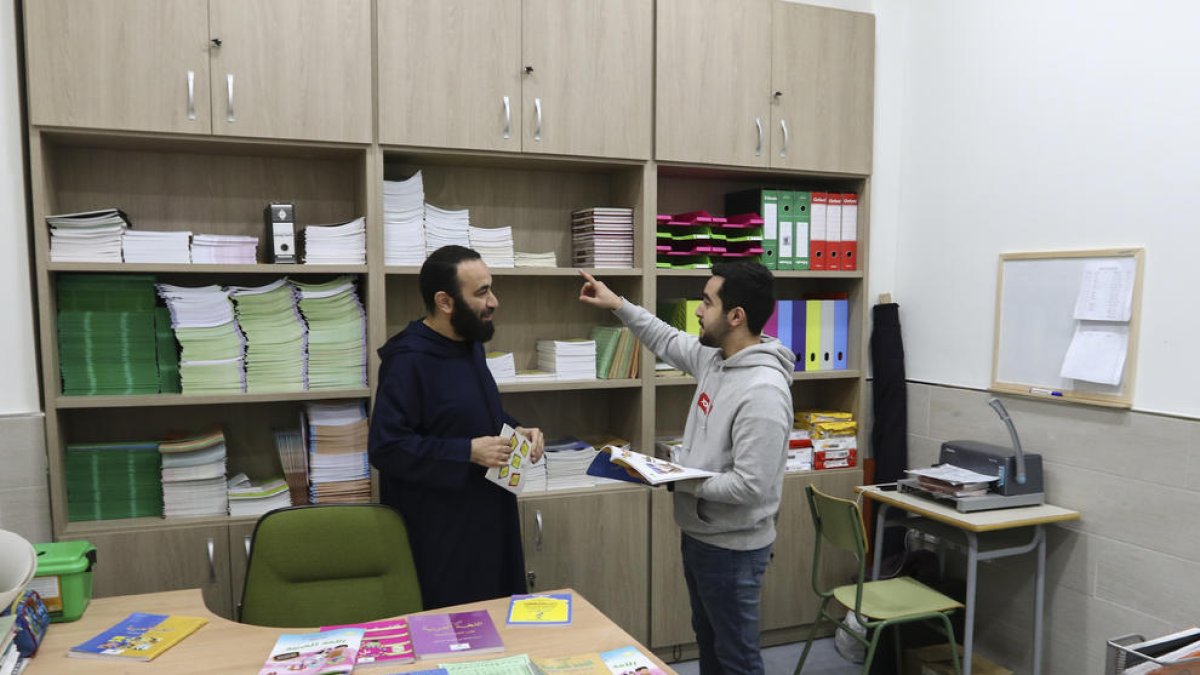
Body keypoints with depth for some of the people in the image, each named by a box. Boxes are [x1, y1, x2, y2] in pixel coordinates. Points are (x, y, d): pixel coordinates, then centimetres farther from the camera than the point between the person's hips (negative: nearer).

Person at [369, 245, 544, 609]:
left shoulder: (471, 345, 8)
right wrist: (468, 452, -25)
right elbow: (386, 448, -24)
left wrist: (515, 430, 2)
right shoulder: (409, 361, -21)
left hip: (485, 514, 9)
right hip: (439, 528, -8)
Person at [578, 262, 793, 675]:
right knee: (708, 639, 26)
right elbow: (669, 342, 20)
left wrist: (678, 481, -22)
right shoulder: (714, 357, -1)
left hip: (732, 548, -9)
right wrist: (618, 305, 16)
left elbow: (750, 485, -31)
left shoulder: (763, 391, -29)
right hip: (699, 535, 9)